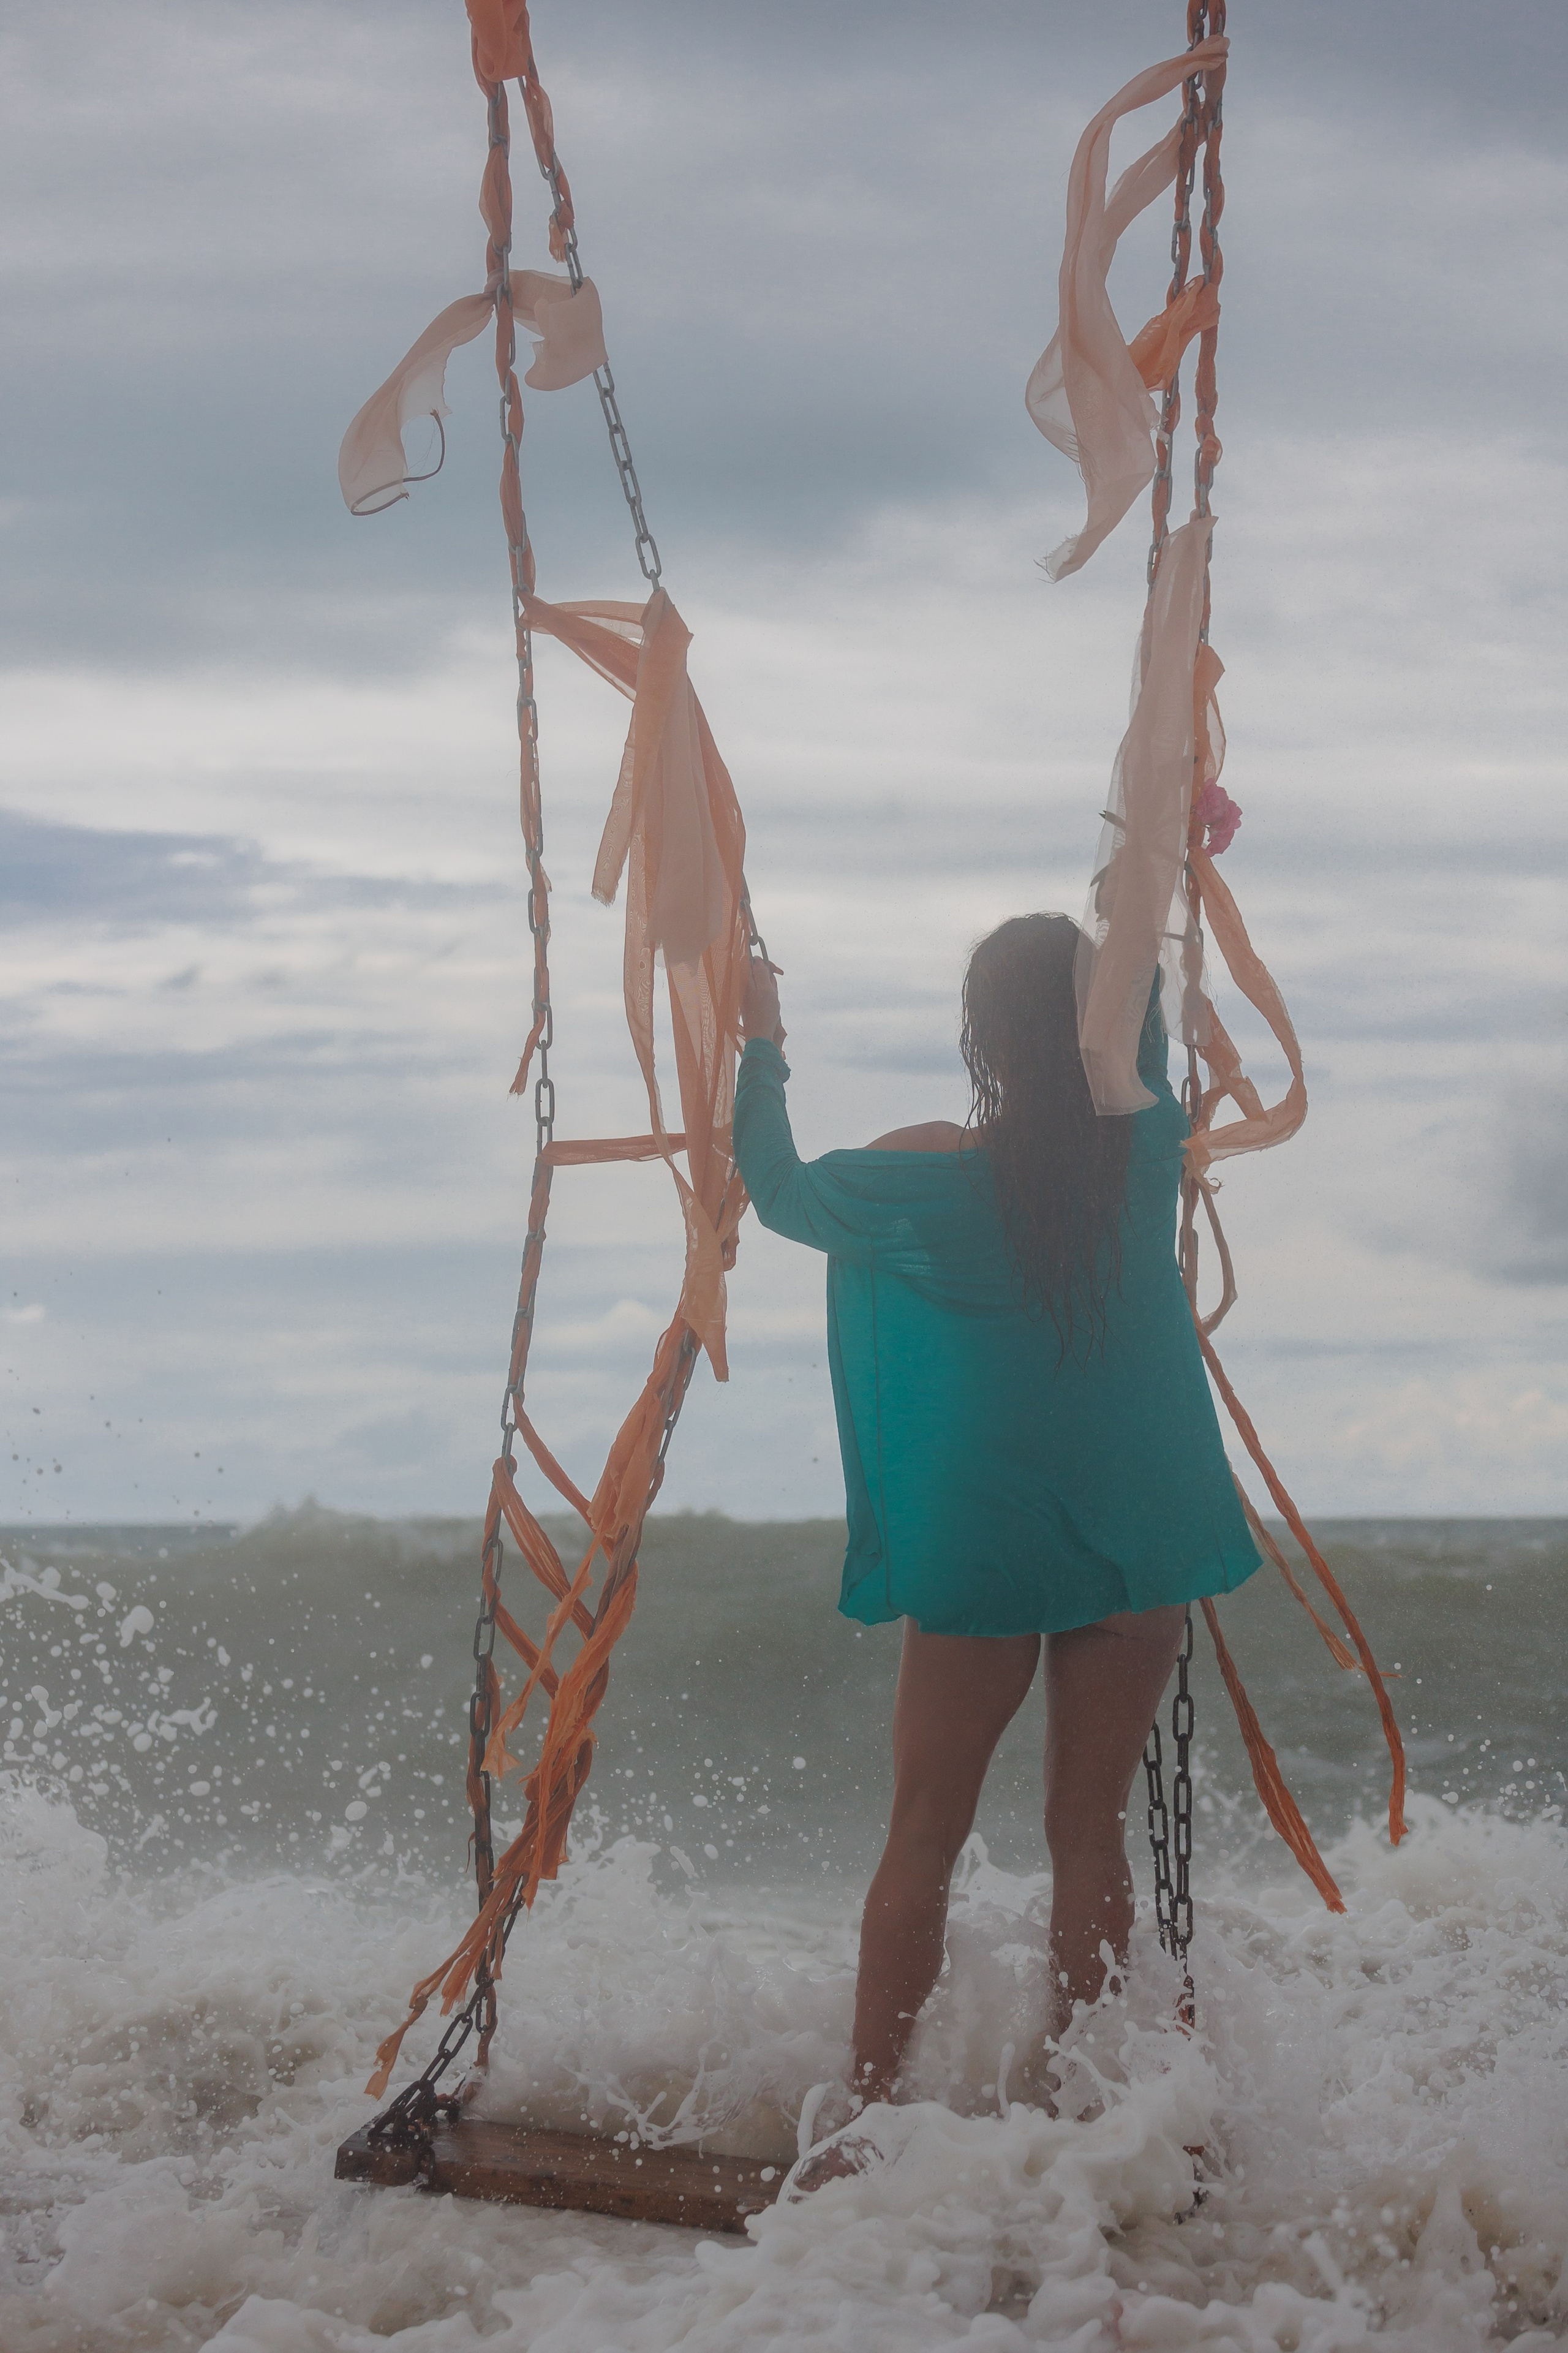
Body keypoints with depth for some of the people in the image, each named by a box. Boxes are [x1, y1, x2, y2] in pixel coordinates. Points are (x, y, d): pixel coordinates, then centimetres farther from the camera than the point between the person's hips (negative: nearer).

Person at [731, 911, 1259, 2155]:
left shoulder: (932, 1173, -12)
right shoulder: (1147, 1147, -6)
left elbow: (779, 1187, 7)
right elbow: (1146, 1027, 16)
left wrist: (763, 1045, 20)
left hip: (983, 1549, -2)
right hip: (1140, 1543, 2)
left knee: (924, 1835, 5)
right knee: (1092, 1828, 8)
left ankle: (867, 2104, 5)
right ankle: (1061, 2096, 8)